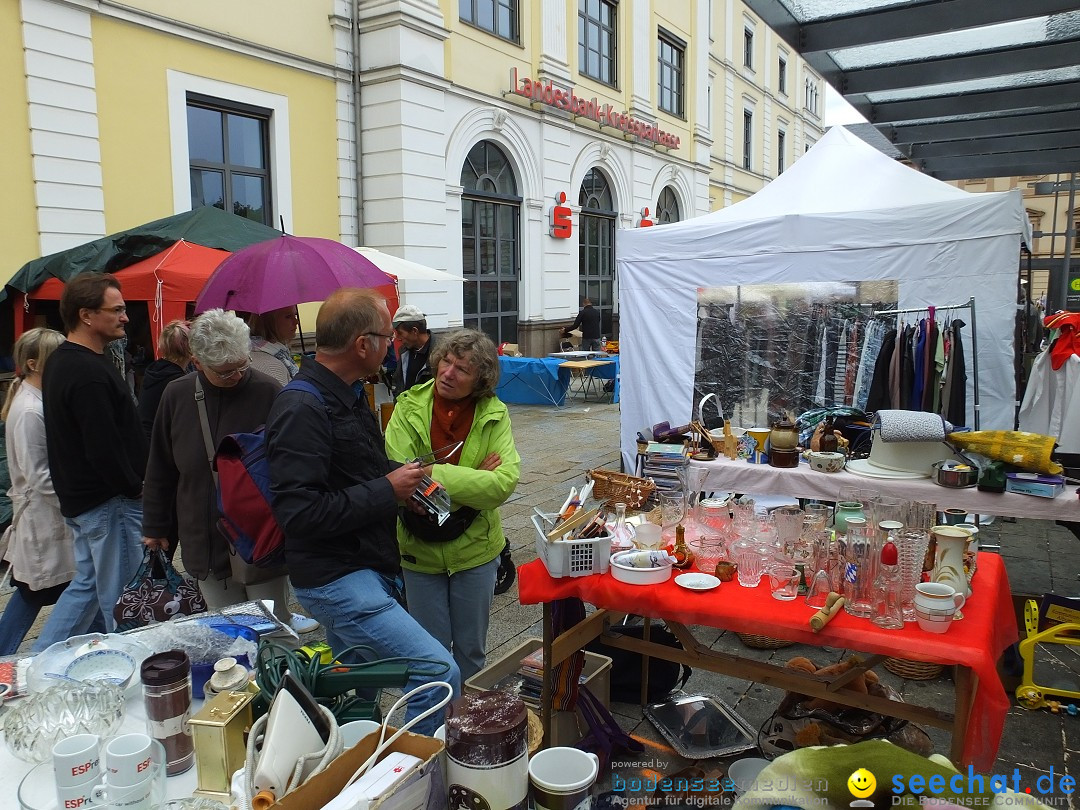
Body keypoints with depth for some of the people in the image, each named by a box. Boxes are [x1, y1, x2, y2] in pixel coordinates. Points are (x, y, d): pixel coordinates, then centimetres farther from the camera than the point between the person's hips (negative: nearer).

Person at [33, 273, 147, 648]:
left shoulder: (61, 360, 11)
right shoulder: (89, 372, -23)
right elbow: (104, 451, -27)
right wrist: (135, 488, -12)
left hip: (78, 496, 10)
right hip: (109, 503, -10)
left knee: (87, 584, 22)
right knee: (121, 597, 2)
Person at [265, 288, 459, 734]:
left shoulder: (347, 395, 12)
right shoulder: (302, 408, -20)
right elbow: (298, 511, -27)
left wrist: (400, 473, 8)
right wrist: (386, 490, -19)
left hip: (367, 568, 10)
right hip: (335, 579, -10)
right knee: (439, 672, -16)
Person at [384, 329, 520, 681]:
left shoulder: (494, 414, -10)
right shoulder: (410, 407, -12)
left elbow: (505, 481, -21)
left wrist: (433, 473, -23)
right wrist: (473, 479, -21)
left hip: (475, 549, 1)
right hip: (421, 549, 0)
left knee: (471, 649, 20)